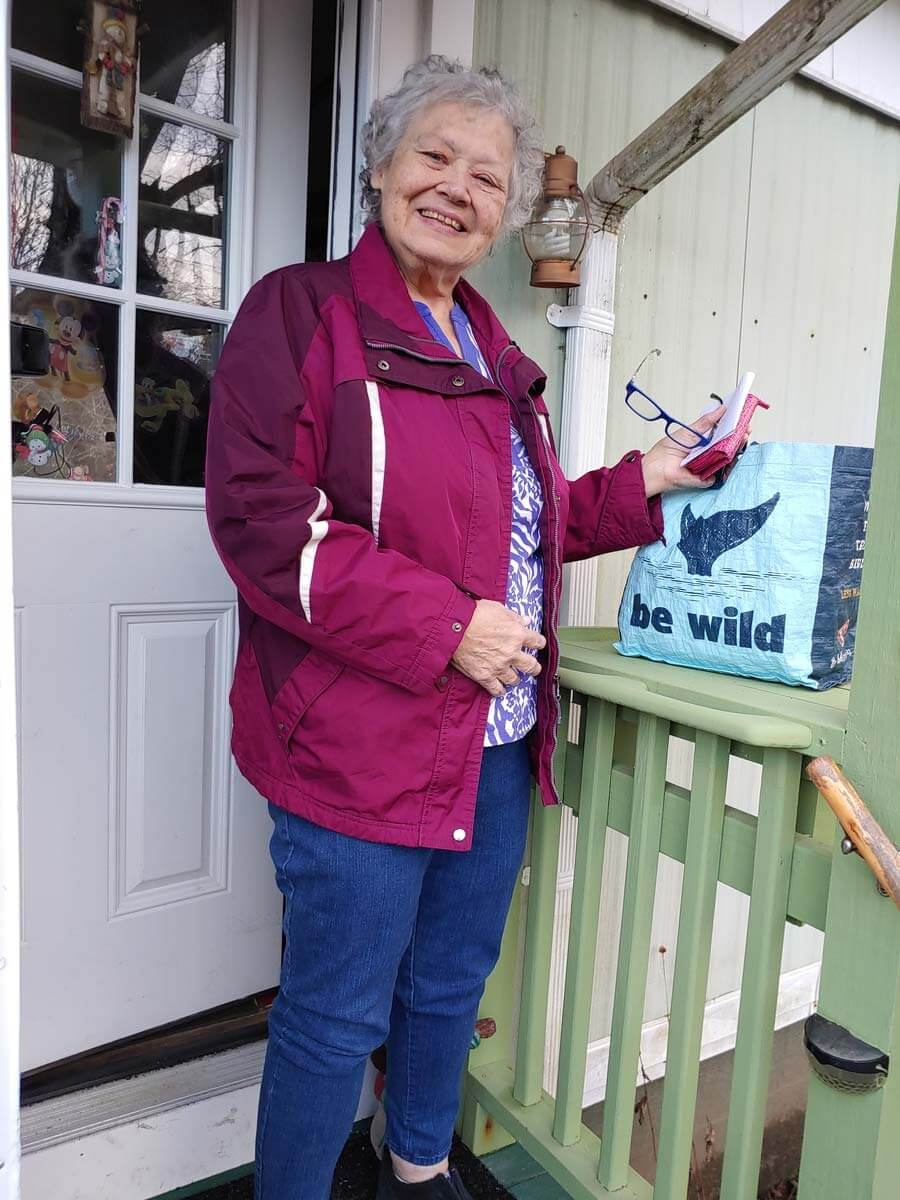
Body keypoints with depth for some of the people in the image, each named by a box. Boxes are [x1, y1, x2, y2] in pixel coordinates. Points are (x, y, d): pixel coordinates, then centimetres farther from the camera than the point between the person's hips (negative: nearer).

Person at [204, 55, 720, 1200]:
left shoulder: (494, 355, 15)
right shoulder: (302, 313, -7)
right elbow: (261, 521, -19)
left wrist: (642, 482, 7)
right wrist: (446, 627, -21)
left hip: (499, 741, 8)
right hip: (359, 747, -7)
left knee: (452, 984, 24)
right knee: (336, 1017, 9)